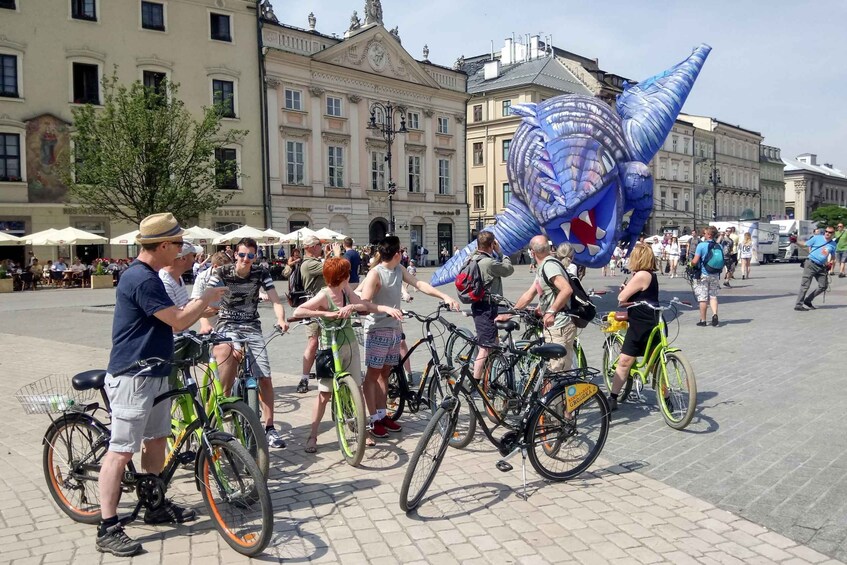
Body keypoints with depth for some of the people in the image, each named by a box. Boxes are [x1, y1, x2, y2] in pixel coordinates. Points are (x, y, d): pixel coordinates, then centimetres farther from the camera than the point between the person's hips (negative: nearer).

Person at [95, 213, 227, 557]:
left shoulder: (147, 276, 12)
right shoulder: (141, 279, -21)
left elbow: (169, 320, 20)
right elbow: (178, 321, -23)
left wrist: (202, 309, 13)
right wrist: (206, 299, -8)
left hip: (154, 373, 10)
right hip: (132, 377, -10)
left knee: (157, 439, 17)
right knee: (121, 450, -5)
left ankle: (156, 507, 31)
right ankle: (108, 529, 2)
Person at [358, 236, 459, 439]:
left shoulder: (399, 270, 6)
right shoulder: (375, 273, -15)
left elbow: (419, 284, 6)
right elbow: (364, 303, -19)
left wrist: (445, 296, -4)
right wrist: (387, 309, -36)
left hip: (395, 329, 7)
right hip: (377, 330, -7)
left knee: (385, 373, 13)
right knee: (373, 374, 1)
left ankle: (382, 414, 21)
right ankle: (373, 419, 6)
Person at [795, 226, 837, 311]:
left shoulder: (833, 245, 11)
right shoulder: (816, 238, -2)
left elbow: (832, 255, 25)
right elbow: (805, 245, 1)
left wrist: (830, 263, 10)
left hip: (821, 267, 6)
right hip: (811, 264, -6)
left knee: (823, 286, 6)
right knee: (805, 285, -8)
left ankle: (807, 301, 19)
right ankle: (798, 305, -6)